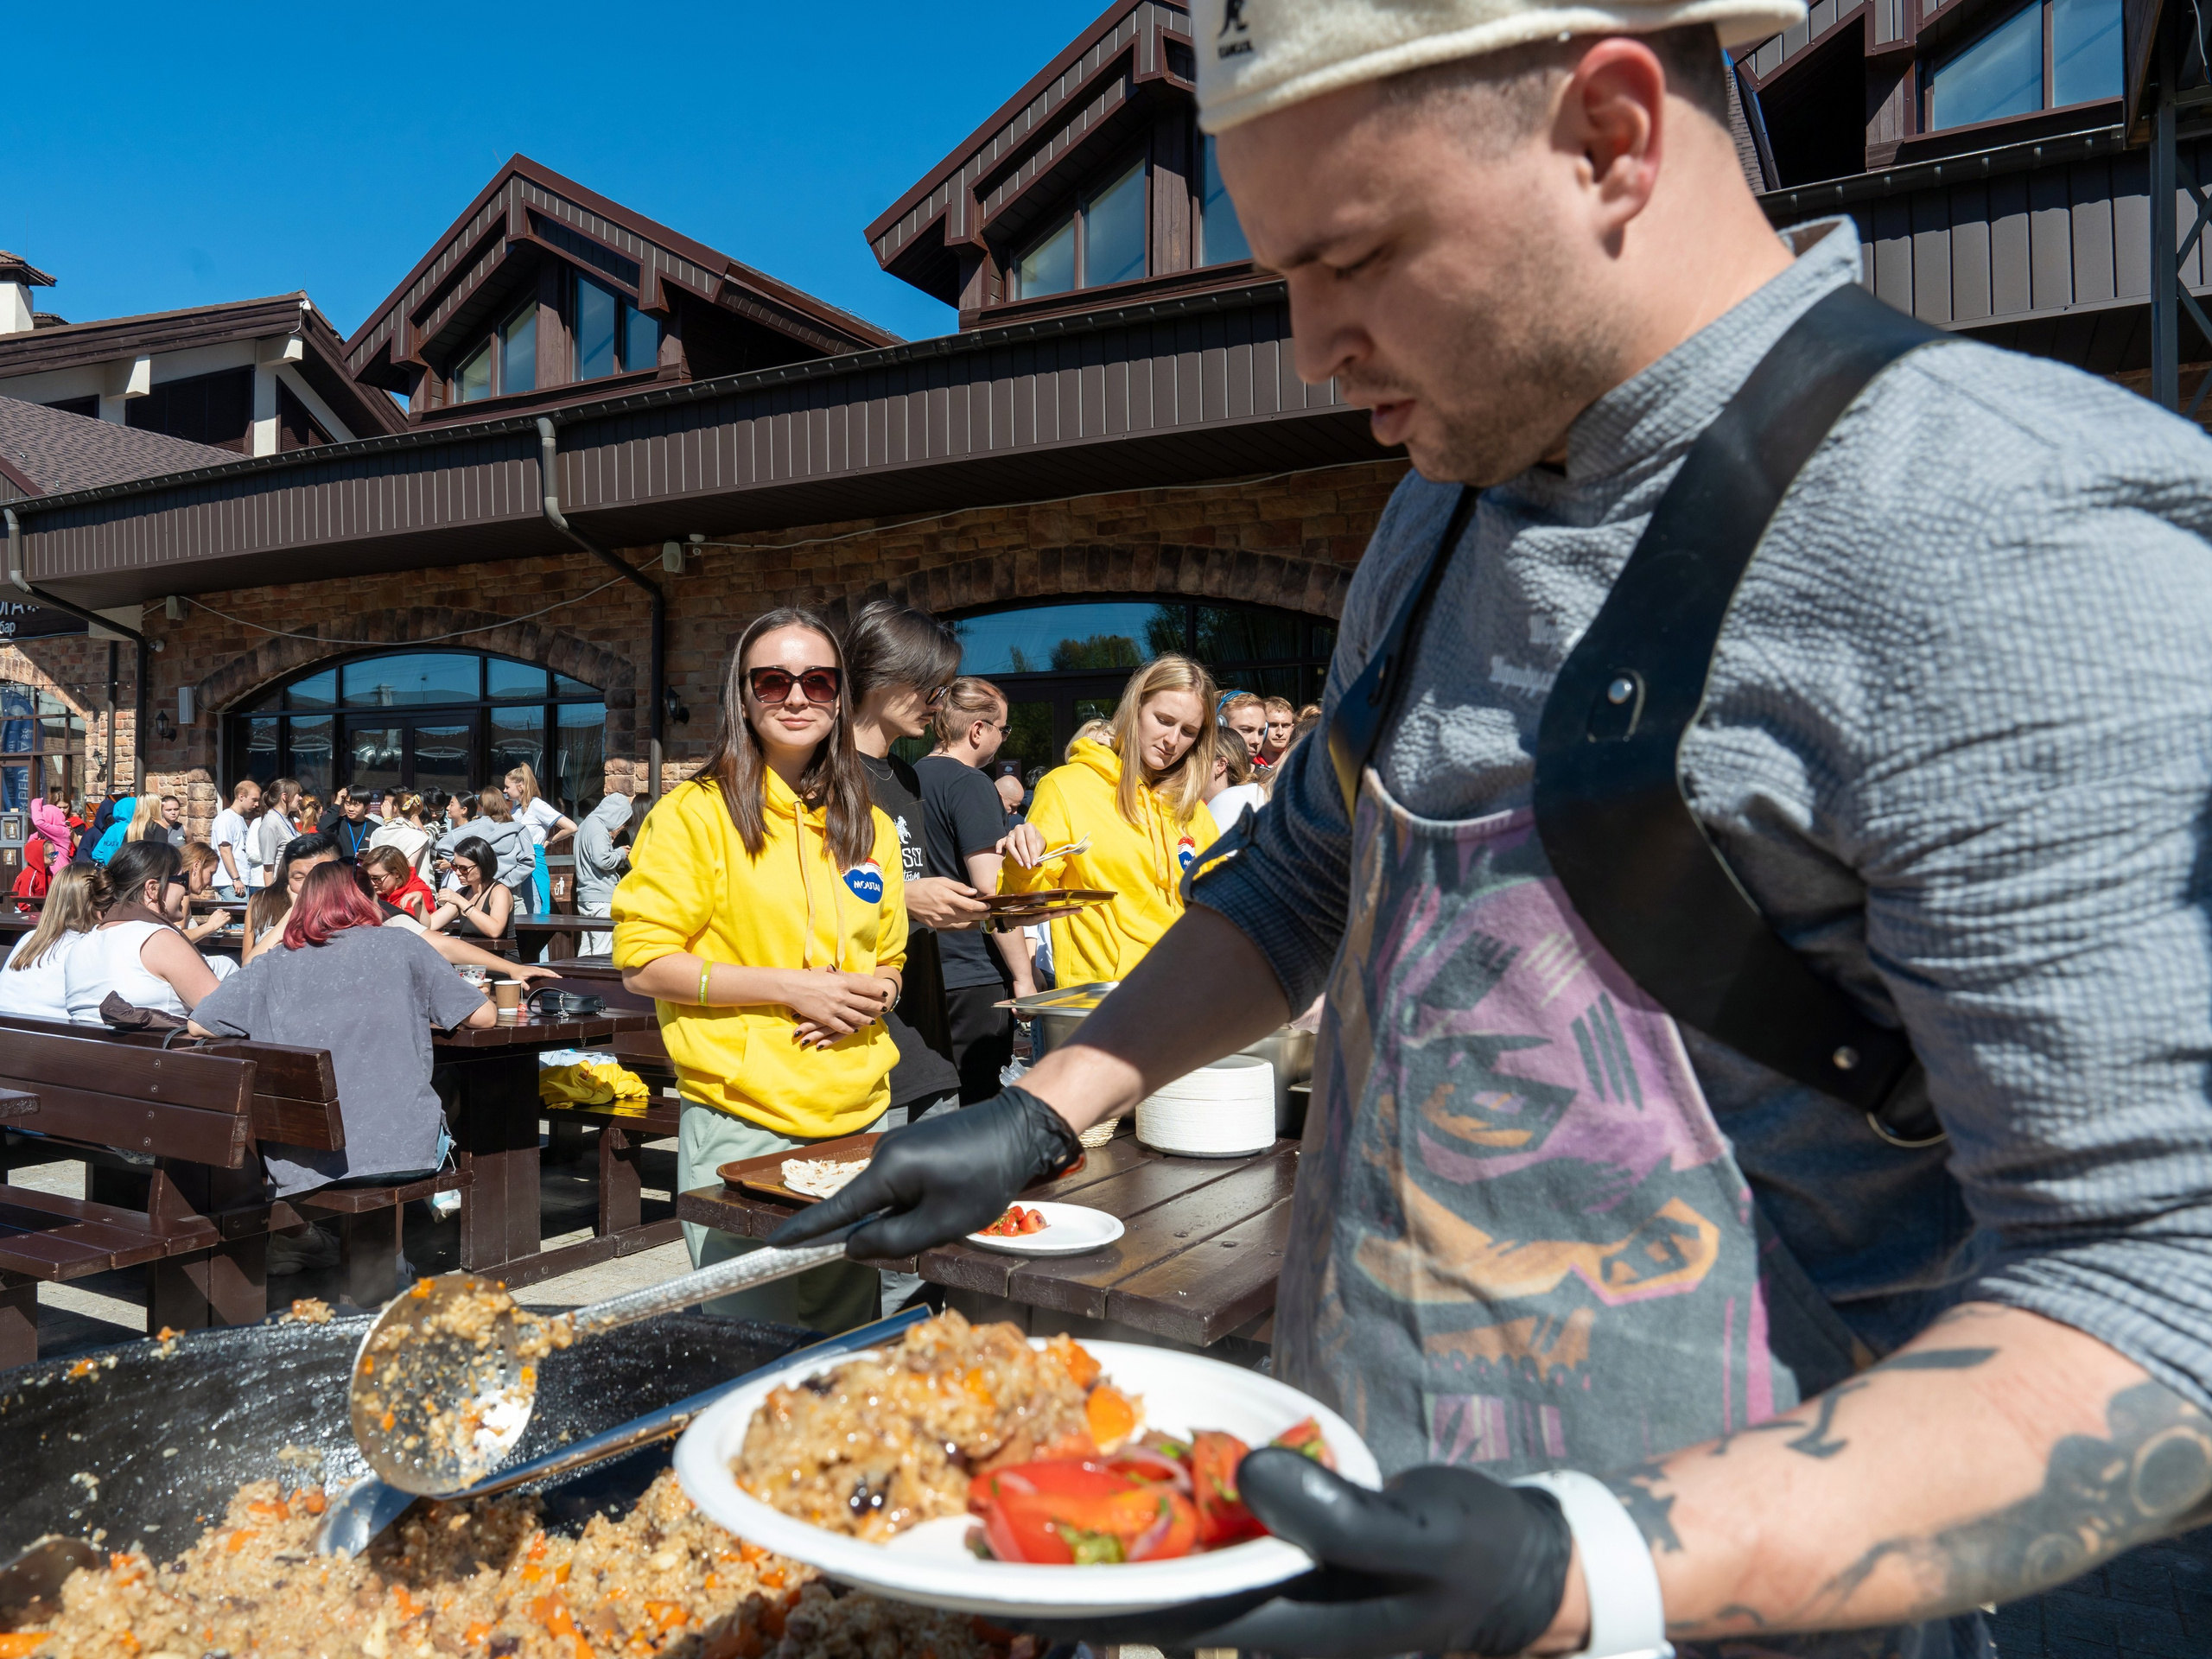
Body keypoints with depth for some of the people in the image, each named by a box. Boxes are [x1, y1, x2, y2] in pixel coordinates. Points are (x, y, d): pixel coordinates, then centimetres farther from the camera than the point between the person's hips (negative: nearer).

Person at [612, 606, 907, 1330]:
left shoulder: (869, 830, 12)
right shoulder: (695, 812, -5)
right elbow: (642, 963, -9)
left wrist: (873, 992, -2)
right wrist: (789, 986, -15)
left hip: (859, 1116, 5)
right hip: (741, 1122, -5)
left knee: (849, 1338, 15)